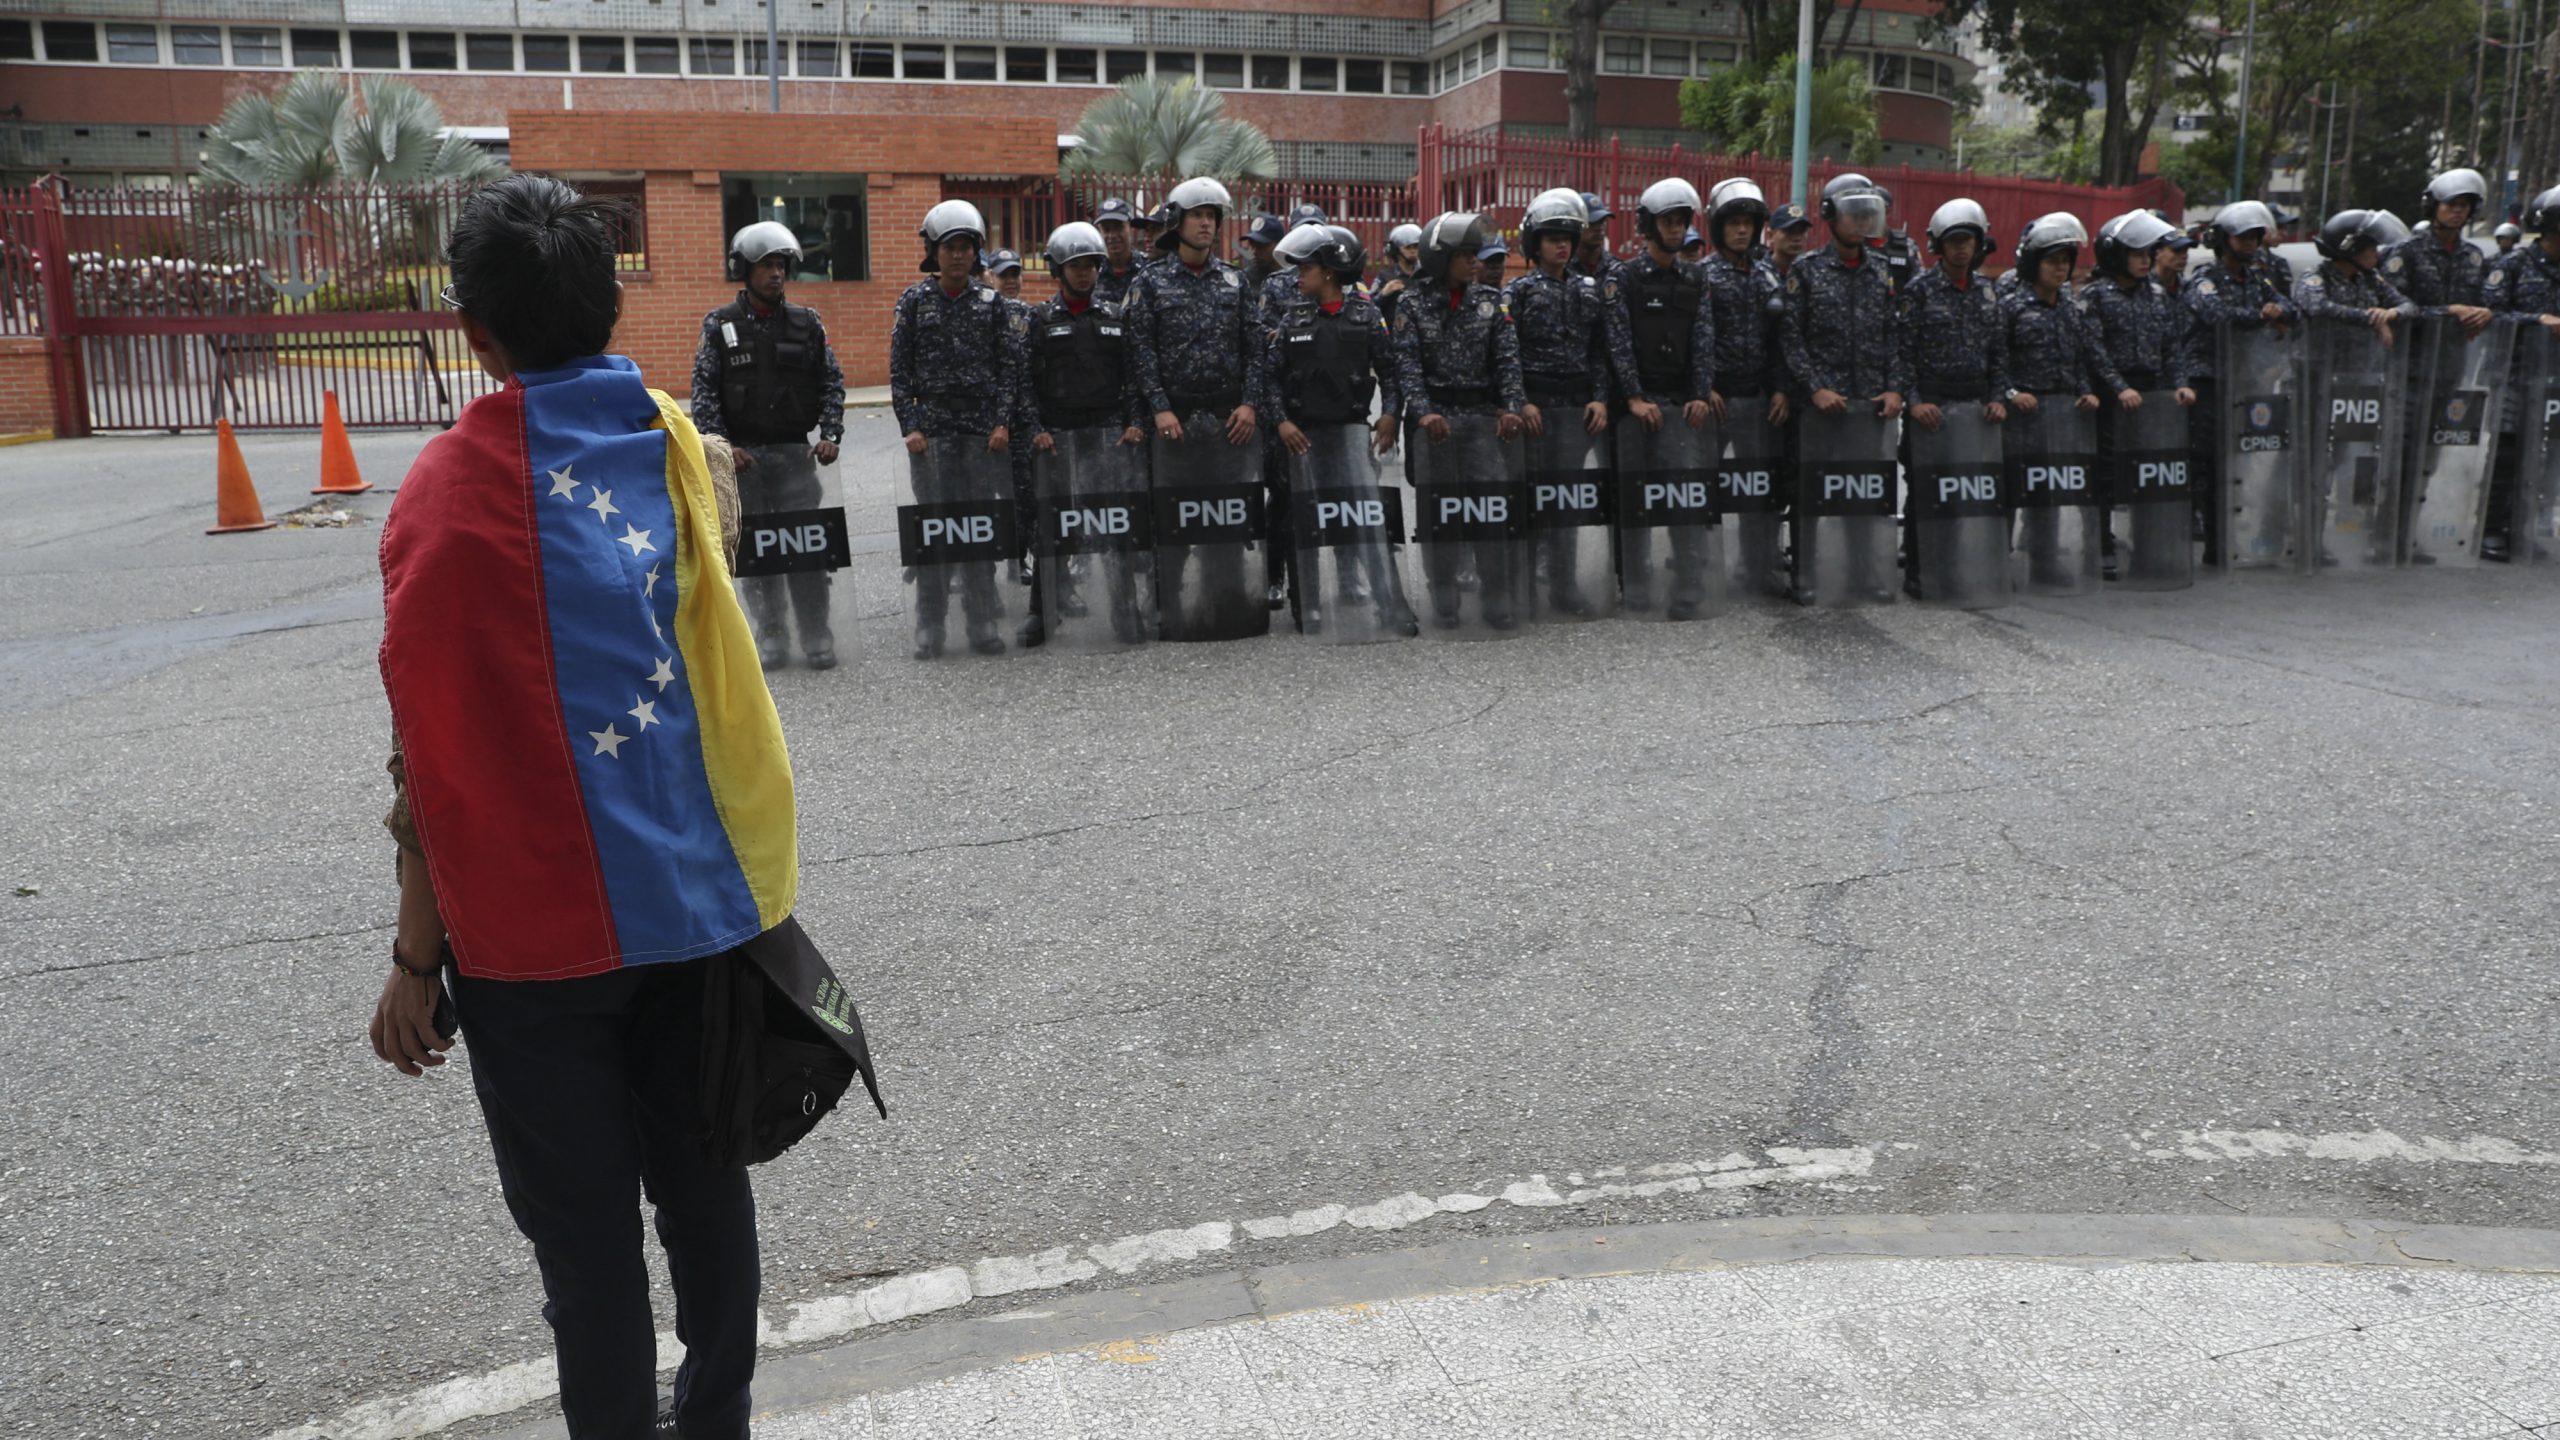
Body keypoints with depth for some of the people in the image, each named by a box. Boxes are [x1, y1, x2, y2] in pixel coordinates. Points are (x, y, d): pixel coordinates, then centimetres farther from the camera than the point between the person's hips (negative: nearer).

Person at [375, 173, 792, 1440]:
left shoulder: (450, 489, -13)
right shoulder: (689, 450, 1)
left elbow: (437, 753, -13)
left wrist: (418, 956, -4)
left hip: (540, 931, -5)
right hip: (704, 900, 5)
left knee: (586, 1233, 8)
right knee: (703, 1186, 18)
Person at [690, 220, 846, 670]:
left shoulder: (806, 322, 7)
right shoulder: (720, 325, 3)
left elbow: (831, 383, 8)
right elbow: (704, 392, -1)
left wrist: (830, 434, -6)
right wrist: (722, 445, -12)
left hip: (795, 452, 0)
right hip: (743, 455, 0)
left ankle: (816, 636, 3)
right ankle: (771, 636, 12)